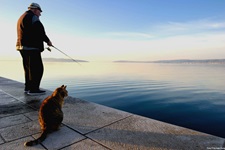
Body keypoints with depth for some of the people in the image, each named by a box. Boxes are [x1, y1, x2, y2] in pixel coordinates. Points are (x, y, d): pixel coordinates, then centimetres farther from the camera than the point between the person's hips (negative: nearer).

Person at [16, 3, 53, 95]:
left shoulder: (21, 17, 24)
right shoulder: (33, 17, -7)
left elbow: (26, 33, 19)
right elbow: (40, 31, -15)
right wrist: (48, 41, -1)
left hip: (23, 47, 10)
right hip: (31, 48, -10)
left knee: (28, 68, 15)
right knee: (37, 68, -8)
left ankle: (28, 87, 20)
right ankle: (33, 89, -7)